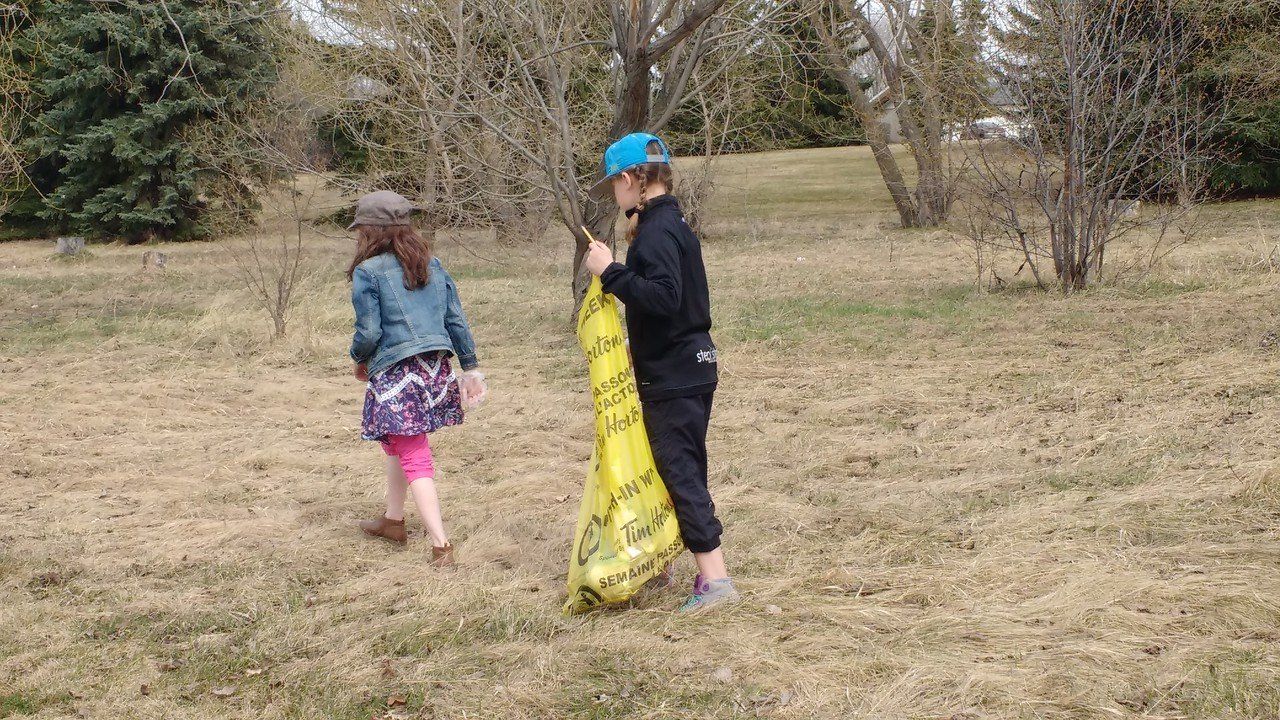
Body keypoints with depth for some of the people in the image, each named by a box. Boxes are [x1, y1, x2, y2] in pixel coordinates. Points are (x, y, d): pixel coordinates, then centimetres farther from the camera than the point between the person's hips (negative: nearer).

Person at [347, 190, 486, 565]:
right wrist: (470, 366, 16)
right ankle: (393, 520, 41)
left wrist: (359, 359, 9)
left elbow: (369, 332, -12)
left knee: (413, 457, -6)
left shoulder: (368, 272, -9)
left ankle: (440, 544, -15)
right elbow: (456, 320, 10)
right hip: (435, 368, 7)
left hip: (394, 373, -7)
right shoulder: (432, 265, 10)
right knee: (397, 443, 26)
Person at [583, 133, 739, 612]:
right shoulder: (673, 223, 14)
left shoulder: (656, 231, -18)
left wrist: (610, 272, -25)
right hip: (691, 368, 10)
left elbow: (664, 297, -31)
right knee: (684, 470, 16)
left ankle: (715, 578, -6)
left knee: (679, 471, -7)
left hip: (672, 376, -10)